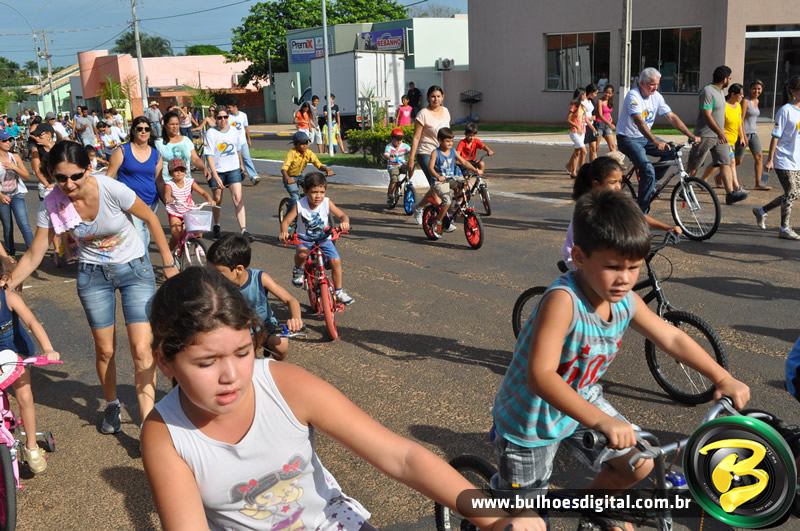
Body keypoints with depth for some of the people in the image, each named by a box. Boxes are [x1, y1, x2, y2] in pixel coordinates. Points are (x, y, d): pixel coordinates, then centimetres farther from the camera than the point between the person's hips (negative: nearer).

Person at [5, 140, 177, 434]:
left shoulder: (112, 189, -25)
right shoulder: (52, 204, -15)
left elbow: (151, 219, -11)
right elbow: (33, 255, -6)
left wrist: (169, 263, -5)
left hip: (134, 269, -3)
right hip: (93, 275, 3)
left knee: (142, 350, -11)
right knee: (105, 350, 11)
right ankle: (112, 405, 38)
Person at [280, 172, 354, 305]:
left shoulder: (327, 203, -13)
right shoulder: (300, 205, -16)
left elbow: (342, 215, -12)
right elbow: (286, 221, -14)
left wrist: (344, 222, -37)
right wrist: (284, 232, -36)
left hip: (323, 238, 2)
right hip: (304, 238, -2)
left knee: (336, 260, -12)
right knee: (302, 253, -35)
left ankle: (338, 291, 7)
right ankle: (298, 270, 1)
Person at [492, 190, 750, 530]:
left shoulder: (625, 301, -12)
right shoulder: (563, 300, -36)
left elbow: (673, 338, 2)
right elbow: (540, 376, -43)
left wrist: (722, 378, -7)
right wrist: (601, 421, -51)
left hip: (582, 401, 6)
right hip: (530, 419, -6)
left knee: (638, 464, 9)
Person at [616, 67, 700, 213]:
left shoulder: (656, 96, 1)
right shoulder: (633, 96, -20)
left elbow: (672, 117, 1)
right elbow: (639, 122, -33)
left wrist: (692, 136, -7)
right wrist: (656, 142, -44)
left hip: (644, 137, 8)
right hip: (628, 139, -7)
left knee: (671, 152, -9)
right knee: (648, 169, -23)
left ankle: (649, 182, 7)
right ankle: (642, 211, -14)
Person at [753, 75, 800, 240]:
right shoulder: (785, 110, -10)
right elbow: (776, 136, -11)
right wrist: (770, 160, -13)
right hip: (784, 160, -7)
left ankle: (761, 211, 26)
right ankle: (785, 228, 5)